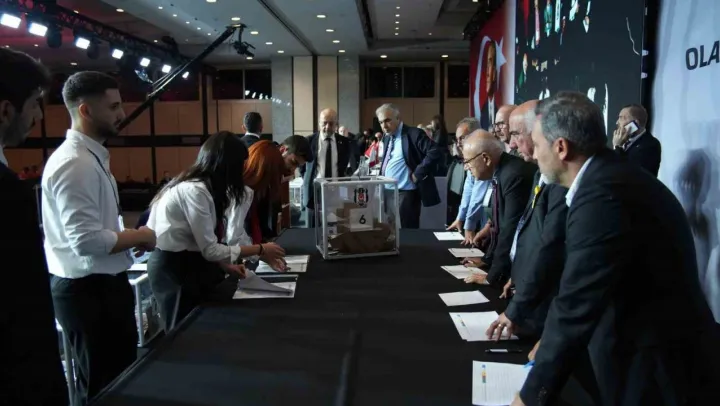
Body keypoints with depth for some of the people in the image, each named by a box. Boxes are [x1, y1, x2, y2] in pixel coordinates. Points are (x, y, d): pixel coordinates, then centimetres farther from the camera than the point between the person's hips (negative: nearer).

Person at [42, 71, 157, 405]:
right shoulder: (74, 163, -22)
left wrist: (131, 237, 5)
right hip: (88, 290, -10)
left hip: (104, 283, 10)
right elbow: (87, 240, -28)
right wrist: (139, 236, -14)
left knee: (121, 376, 23)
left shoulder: (92, 156, 10)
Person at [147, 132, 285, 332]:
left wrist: (226, 266, -3)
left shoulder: (201, 185, 6)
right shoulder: (194, 190, -24)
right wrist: (260, 250, -17)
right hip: (173, 268, -9)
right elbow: (210, 249, -23)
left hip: (186, 262, 9)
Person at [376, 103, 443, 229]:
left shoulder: (414, 134, -12)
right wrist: (381, 176, 10)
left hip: (405, 194, -8)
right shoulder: (387, 138, 14)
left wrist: (417, 173, -20)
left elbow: (436, 152, -22)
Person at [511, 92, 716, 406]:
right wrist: (553, 342, 11)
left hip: (653, 369, -8)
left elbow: (577, 305, -25)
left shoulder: (603, 195, -27)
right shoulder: (609, 177, 4)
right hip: (641, 347, 8)